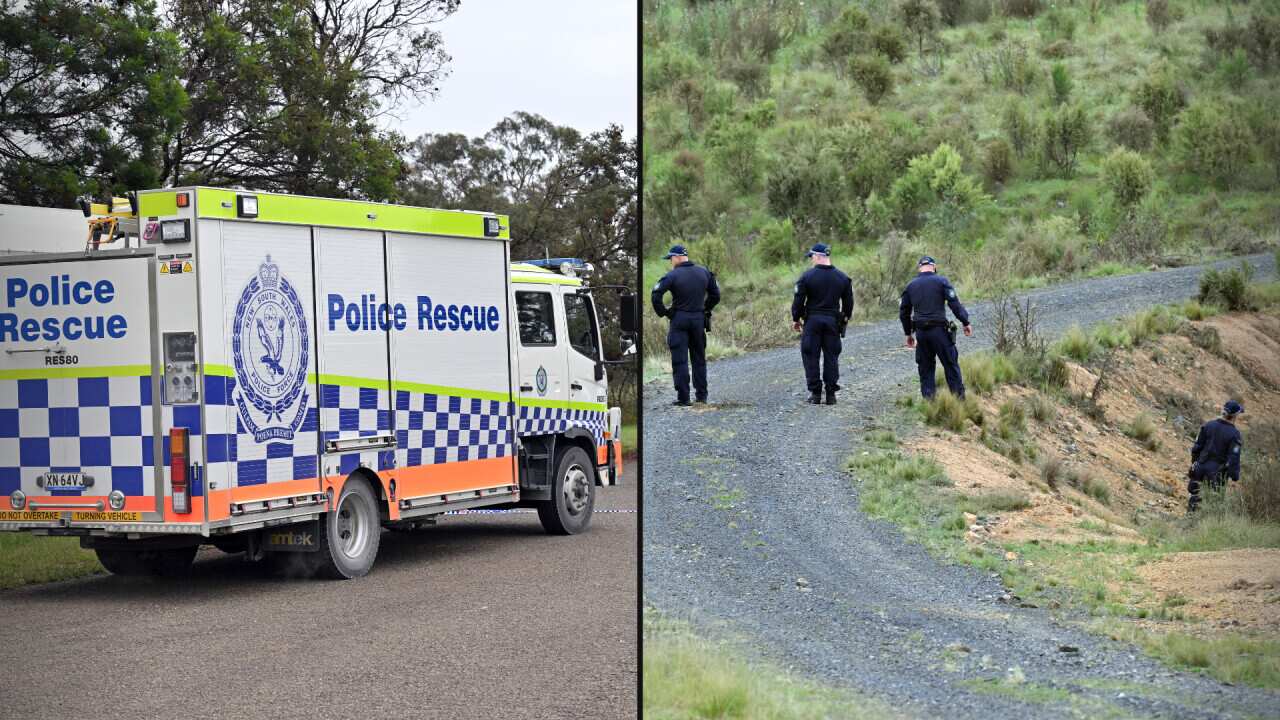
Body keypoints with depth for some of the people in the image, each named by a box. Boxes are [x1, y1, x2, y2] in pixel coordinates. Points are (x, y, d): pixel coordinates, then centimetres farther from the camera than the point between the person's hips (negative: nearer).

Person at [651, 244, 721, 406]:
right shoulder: (704, 273, 5)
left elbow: (655, 295, -19)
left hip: (679, 320, -5)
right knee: (699, 358, 15)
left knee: (680, 360, -1)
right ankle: (701, 395, 17)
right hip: (699, 320, 5)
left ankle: (683, 397, -4)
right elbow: (715, 295, 12)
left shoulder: (673, 276, -12)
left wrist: (662, 312, -6)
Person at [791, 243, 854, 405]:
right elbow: (848, 302, 10)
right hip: (833, 321, 3)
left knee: (811, 356, 4)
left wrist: (795, 319, 5)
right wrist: (845, 318, 23)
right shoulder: (842, 278, 4)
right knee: (831, 356, 8)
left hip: (812, 320, -3)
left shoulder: (807, 276, -7)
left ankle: (815, 393, 1)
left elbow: (798, 300, -6)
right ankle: (831, 394, 6)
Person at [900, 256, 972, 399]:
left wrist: (908, 333, 24)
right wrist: (965, 322, -6)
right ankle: (959, 399, 1)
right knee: (951, 365, 2)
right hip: (939, 330, -4)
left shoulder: (911, 286, 11)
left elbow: (903, 312, 15)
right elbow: (954, 303, -11)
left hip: (921, 333, 4)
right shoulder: (941, 281, -2)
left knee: (925, 369, 11)